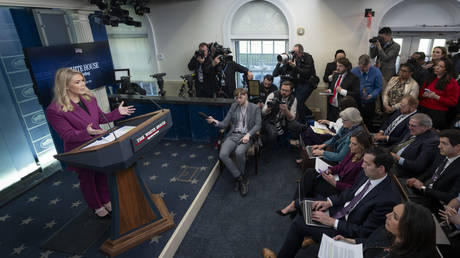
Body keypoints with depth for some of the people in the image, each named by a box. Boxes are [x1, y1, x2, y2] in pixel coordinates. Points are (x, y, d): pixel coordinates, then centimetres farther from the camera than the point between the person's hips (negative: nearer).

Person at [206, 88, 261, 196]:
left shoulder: (255, 108, 7)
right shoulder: (233, 106, 15)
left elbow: (257, 125, 1)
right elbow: (225, 123, 10)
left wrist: (248, 134, -16)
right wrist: (215, 122, -11)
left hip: (246, 136, -3)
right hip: (233, 135, 3)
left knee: (239, 152, -36)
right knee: (222, 154, -26)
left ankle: (239, 178, -9)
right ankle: (242, 179, -13)